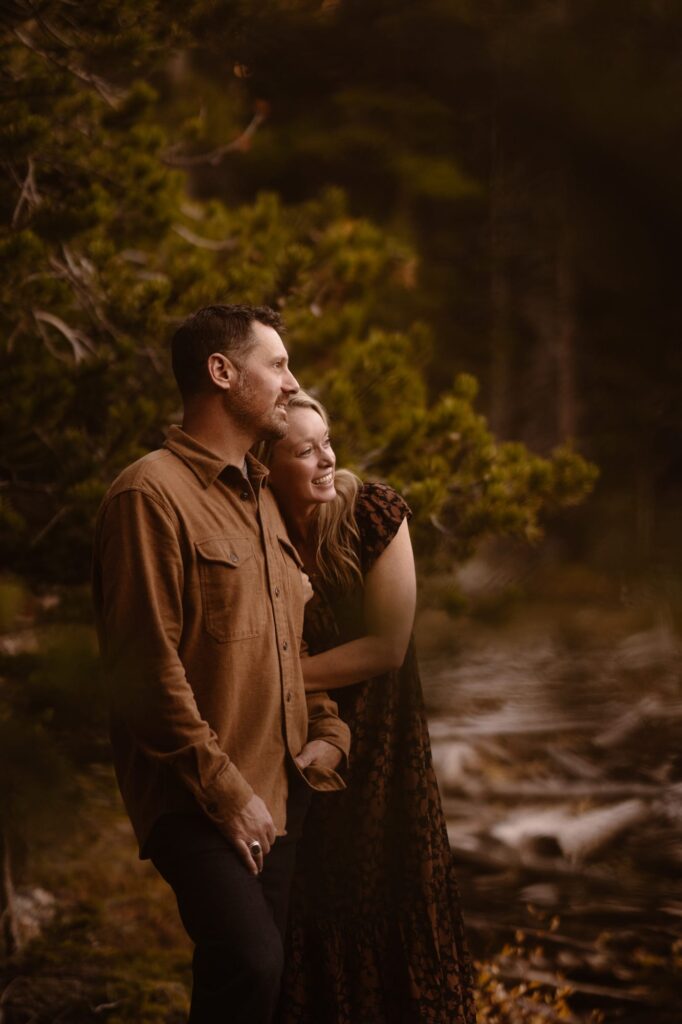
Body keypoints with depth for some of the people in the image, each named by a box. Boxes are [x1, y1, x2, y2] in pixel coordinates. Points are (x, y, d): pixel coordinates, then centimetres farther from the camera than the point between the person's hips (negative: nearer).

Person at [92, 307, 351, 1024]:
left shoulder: (262, 498, 19)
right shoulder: (151, 494, -11)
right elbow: (147, 667, -16)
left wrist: (327, 729, 10)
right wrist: (224, 790, -16)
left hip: (279, 796, 9)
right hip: (198, 803, -8)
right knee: (251, 966, -23)